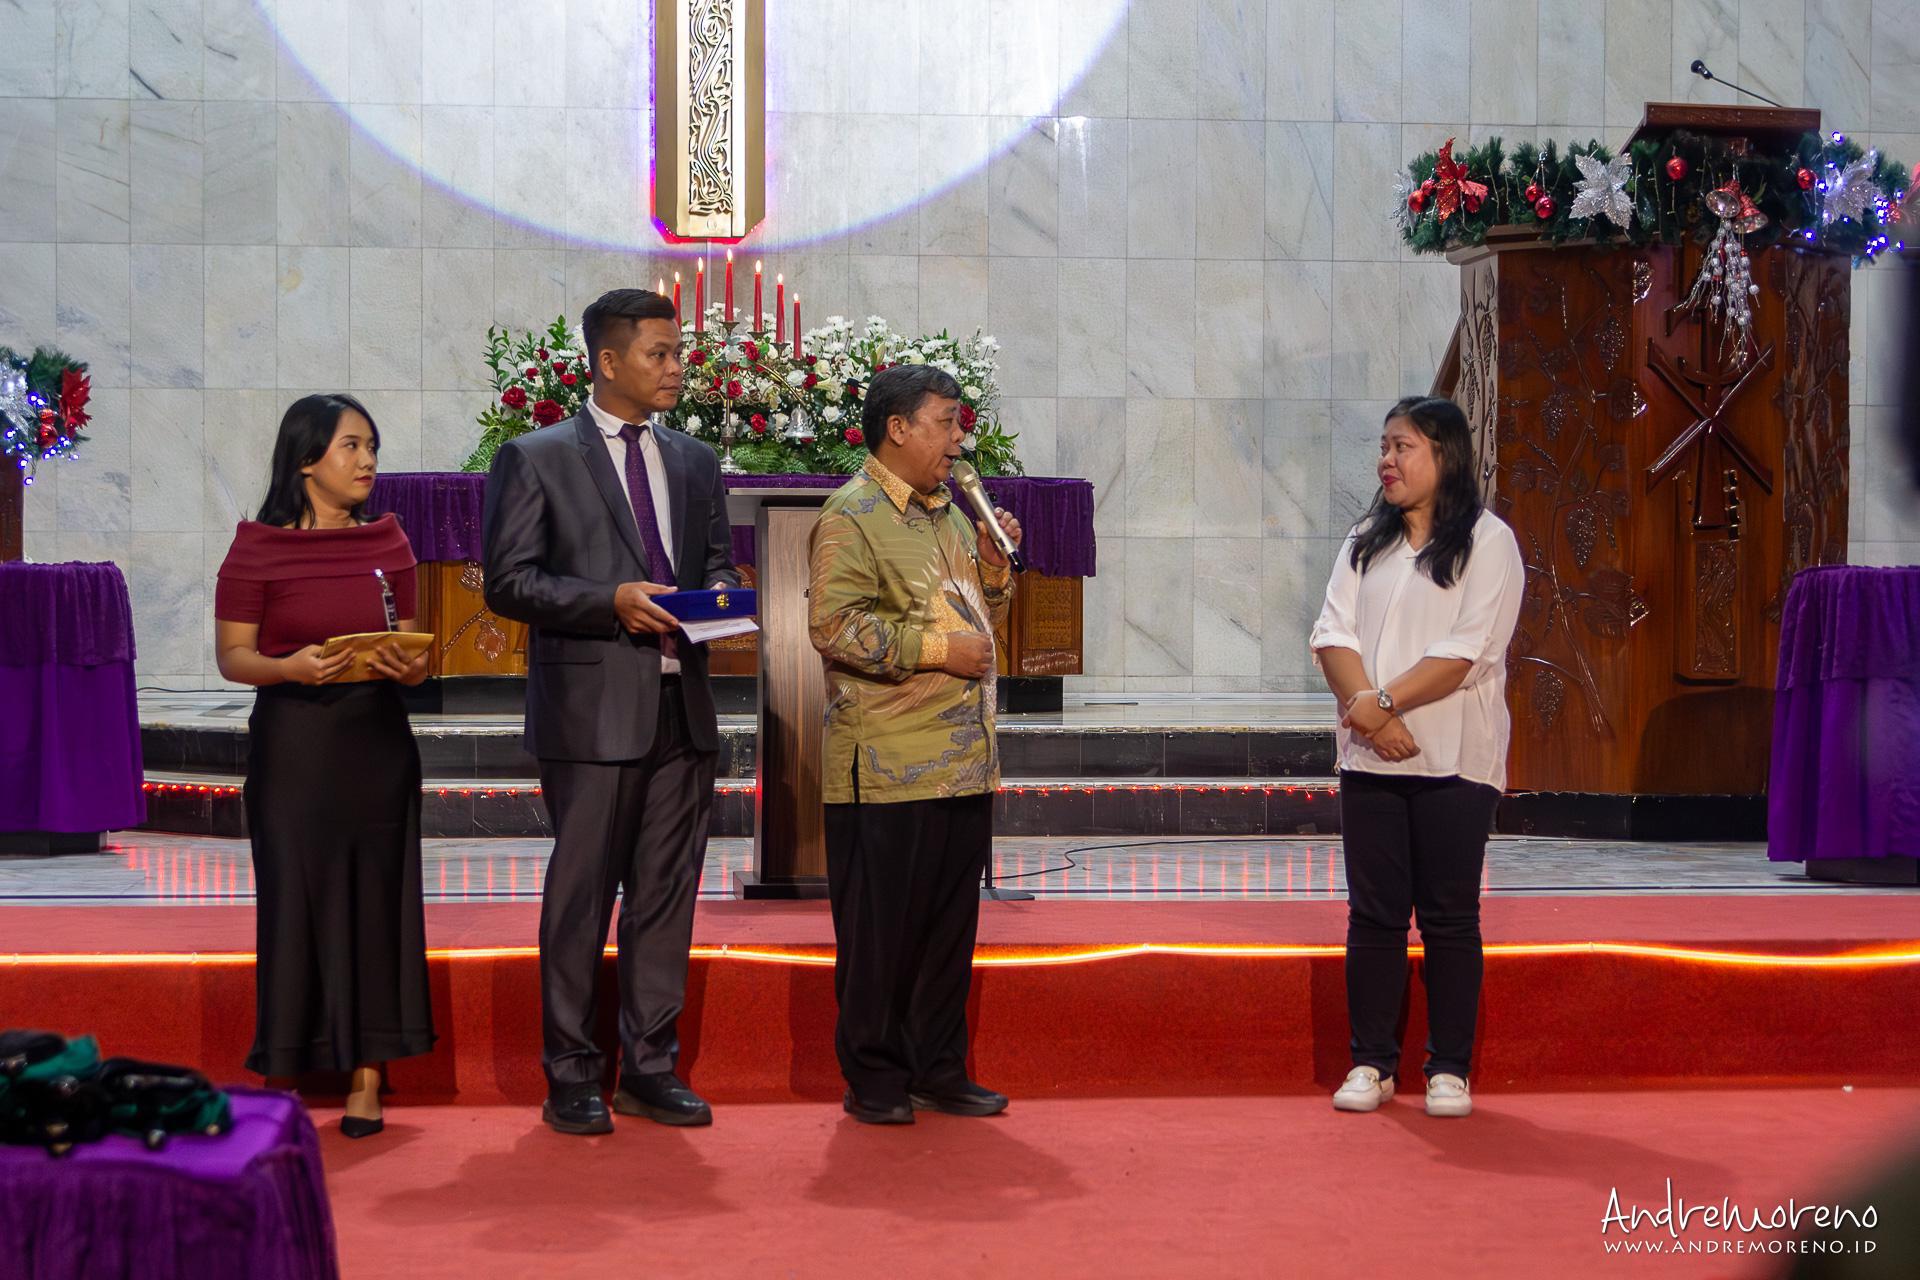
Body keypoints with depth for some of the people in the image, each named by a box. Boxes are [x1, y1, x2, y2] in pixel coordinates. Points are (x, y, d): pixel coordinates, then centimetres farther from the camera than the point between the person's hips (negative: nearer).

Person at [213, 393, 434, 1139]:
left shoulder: (388, 543, 7)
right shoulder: (257, 549, -3)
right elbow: (231, 656, -4)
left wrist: (411, 667, -9)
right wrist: (293, 667, -22)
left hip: (377, 743, 3)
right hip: (293, 744, -3)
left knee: (378, 902, 3)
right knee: (297, 902, -1)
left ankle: (366, 1081, 10)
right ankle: (287, 1079, 8)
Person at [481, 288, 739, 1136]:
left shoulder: (694, 462, 16)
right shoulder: (535, 459, 0)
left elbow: (719, 560, 21)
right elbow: (507, 582, -6)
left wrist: (717, 595, -3)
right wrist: (612, 601, -18)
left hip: (682, 704, 5)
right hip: (592, 712, -5)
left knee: (667, 891, 8)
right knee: (581, 892, -1)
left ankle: (650, 1067, 16)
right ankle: (572, 1077, 7)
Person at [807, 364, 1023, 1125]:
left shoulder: (948, 516, 20)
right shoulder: (852, 515, -7)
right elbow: (833, 625, -18)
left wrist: (995, 569, 8)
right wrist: (933, 649, -17)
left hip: (962, 763, 8)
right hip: (887, 768, -8)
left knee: (951, 925, 11)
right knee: (880, 928, -1)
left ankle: (940, 1073, 19)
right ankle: (875, 1081, 8)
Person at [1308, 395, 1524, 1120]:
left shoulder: (1487, 542, -2)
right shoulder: (1365, 542, 15)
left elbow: (1467, 650, -12)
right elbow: (1333, 632, 3)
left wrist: (1383, 701, -16)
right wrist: (1367, 712, -14)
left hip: (1454, 759, -4)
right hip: (1371, 759, 4)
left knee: (1449, 918, 0)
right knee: (1374, 914, 5)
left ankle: (1449, 1069, 7)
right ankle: (1372, 1063, 12)